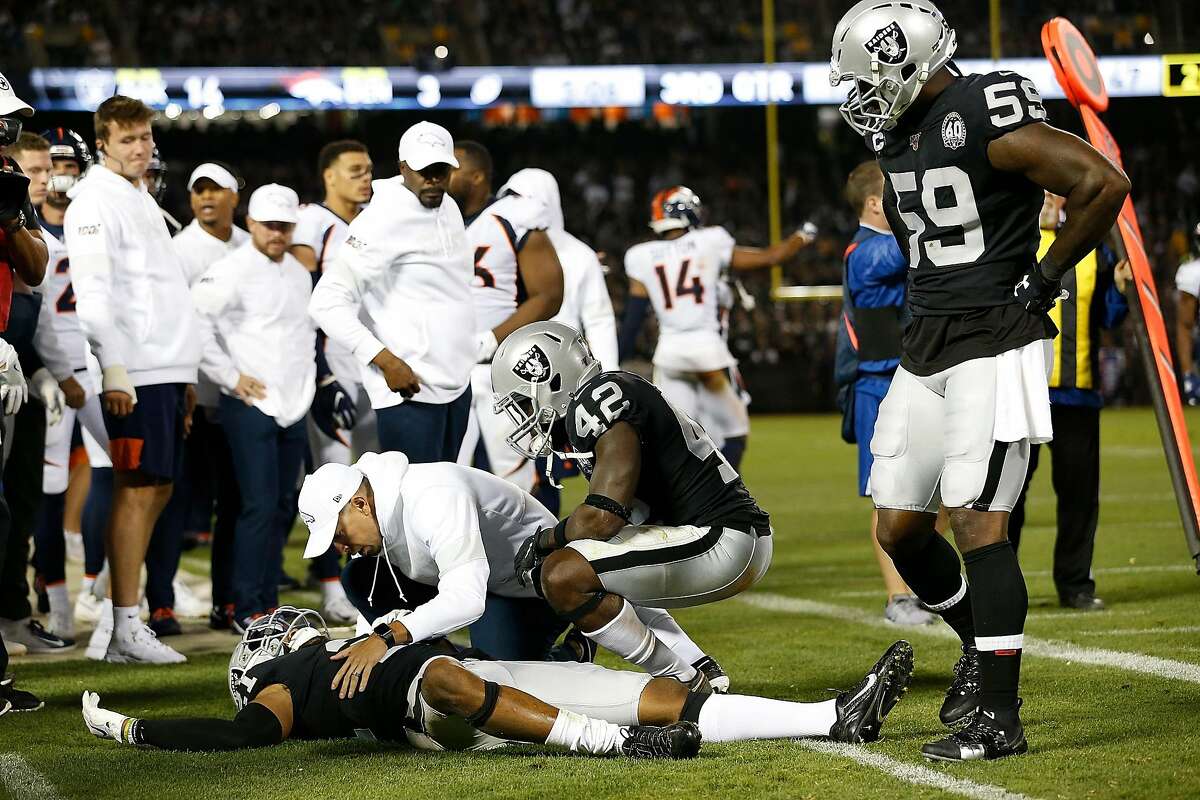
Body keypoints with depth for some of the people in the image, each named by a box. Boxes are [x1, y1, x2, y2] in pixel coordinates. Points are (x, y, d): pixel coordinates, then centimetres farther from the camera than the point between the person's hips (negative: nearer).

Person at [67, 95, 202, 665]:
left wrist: (185, 374, 21)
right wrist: (115, 371, -21)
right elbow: (94, 295, -16)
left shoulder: (143, 201, 21)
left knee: (157, 488, 9)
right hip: (135, 373, -9)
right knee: (137, 490, -9)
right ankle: (124, 629, -8)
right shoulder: (96, 202, -8)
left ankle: (120, 618, 13)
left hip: (167, 371, 9)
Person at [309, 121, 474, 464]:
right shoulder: (384, 221, -15)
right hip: (410, 388, -9)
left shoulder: (449, 208, 12)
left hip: (457, 382, 9)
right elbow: (327, 303, -20)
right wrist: (387, 361, -23)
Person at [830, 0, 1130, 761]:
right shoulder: (897, 131, 10)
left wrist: (1045, 277, -13)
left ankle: (1000, 719, -10)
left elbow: (1104, 183, -20)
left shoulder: (989, 117, -17)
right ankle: (982, 645, 33)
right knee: (900, 526, 9)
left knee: (977, 520, -14)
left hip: (997, 346, -9)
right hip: (926, 349, 9)